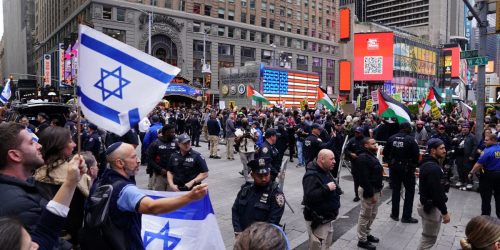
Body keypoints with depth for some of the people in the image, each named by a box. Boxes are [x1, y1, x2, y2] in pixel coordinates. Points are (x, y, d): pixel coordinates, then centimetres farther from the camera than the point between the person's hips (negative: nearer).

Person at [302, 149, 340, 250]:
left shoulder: (326, 172, 10)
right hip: (317, 220, -10)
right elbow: (309, 196, -34)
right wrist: (326, 188, -31)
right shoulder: (311, 175, -23)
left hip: (327, 218, 10)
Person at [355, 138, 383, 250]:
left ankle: (367, 234, 35)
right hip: (368, 191, -10)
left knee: (372, 214, 20)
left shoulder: (371, 155, 12)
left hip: (375, 189, 10)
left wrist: (379, 189, 17)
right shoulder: (363, 158, -21)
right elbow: (364, 178, -25)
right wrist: (371, 194, -24)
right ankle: (362, 240, 12)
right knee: (365, 216, 0)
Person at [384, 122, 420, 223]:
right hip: (407, 169, -4)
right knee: (409, 191, 9)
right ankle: (406, 216, 10)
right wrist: (414, 165, 3)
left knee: (395, 190, 15)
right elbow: (416, 155, -14)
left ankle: (395, 214, 23)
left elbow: (385, 152, 1)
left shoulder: (391, 138, -4)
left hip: (394, 168, 4)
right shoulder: (411, 140, -15)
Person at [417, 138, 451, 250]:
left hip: (426, 204, 10)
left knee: (427, 237, 22)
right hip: (431, 207, -10)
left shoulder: (427, 164, 9)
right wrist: (444, 212, -18)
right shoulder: (433, 168, -24)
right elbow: (437, 193, -25)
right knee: (429, 239, 3)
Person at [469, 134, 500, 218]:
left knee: (486, 197, 4)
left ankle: (485, 215, 9)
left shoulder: (488, 151, -19)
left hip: (488, 175, -7)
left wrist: (471, 173, -13)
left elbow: (479, 164, -21)